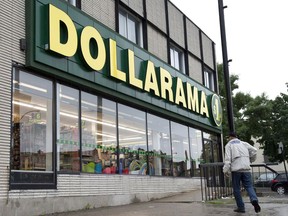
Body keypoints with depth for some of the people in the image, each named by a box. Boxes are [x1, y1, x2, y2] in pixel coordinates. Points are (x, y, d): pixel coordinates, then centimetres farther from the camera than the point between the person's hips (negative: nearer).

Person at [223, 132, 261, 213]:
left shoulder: (229, 145, 6)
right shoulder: (244, 143, 17)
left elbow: (227, 158, -6)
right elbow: (254, 150, 9)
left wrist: (225, 170, -8)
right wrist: (251, 160, 23)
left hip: (236, 169, -3)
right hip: (246, 168, 3)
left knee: (236, 188, 6)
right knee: (249, 186, 4)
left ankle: (241, 207, 6)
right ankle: (254, 200, -23)